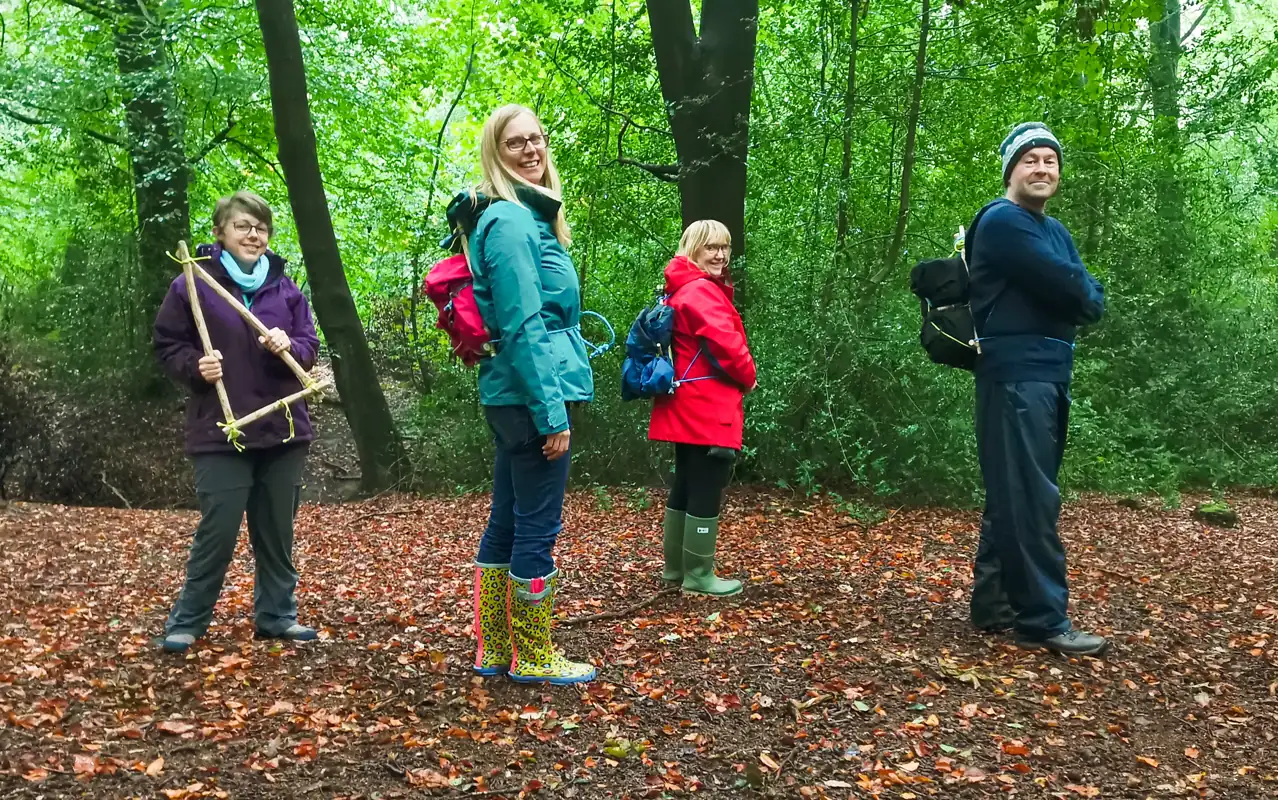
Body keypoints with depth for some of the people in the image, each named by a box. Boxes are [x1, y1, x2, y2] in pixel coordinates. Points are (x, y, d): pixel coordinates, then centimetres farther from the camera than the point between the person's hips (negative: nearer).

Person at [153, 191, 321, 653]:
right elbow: (167, 346, 1)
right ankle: (187, 620, 13)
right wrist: (195, 366, -17)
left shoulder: (285, 288, 8)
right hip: (221, 431, -4)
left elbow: (310, 348, 7)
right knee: (218, 531, -4)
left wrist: (289, 347, -14)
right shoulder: (193, 284, -2)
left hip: (282, 429, 4)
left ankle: (278, 615, 24)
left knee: (278, 530, 11)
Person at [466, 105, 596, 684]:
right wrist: (552, 411, -20)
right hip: (532, 393, -10)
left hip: (511, 397, 10)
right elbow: (522, 326, -19)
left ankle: (493, 649, 25)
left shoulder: (527, 216, 17)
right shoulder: (512, 220, -13)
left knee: (506, 524, 14)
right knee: (538, 529, 0)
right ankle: (533, 657, 13)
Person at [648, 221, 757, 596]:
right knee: (707, 489, -4)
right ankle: (698, 574, 4)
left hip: (690, 407, 11)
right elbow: (726, 344, -21)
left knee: (686, 486, 16)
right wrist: (748, 378, -2)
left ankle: (676, 565, 24)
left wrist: (739, 377, 11)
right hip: (709, 408, -11)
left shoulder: (685, 289, 19)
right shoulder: (701, 290, -15)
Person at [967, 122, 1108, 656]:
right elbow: (1069, 289, -18)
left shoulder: (1055, 230, 21)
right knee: (1030, 499, -9)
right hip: (1017, 374, -10)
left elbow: (1093, 302, 11)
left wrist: (1072, 299, -8)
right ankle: (1043, 621, -6)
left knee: (1014, 496, 11)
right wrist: (1076, 293, 2)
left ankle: (993, 605, 19)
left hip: (1050, 374, 10)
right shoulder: (1002, 221, -8)